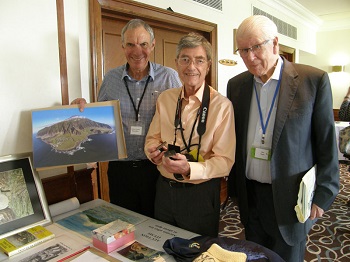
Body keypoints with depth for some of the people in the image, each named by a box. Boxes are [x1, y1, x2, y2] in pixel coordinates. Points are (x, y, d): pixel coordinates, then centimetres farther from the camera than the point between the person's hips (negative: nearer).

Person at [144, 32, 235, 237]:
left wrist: (189, 169, -31)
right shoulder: (165, 99, 1)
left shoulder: (221, 105, -14)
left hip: (201, 195, -4)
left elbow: (225, 161, -16)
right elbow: (152, 138, 9)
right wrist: (153, 151, -13)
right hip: (165, 189, 4)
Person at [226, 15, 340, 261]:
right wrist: (232, 185, 9)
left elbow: (327, 144, -6)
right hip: (249, 195, 4)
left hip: (290, 199, -3)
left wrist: (323, 195, -6)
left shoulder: (314, 80, -10)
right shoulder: (236, 85, 2)